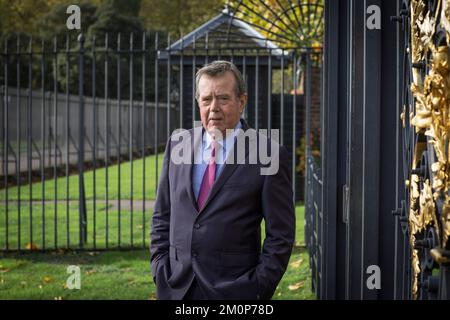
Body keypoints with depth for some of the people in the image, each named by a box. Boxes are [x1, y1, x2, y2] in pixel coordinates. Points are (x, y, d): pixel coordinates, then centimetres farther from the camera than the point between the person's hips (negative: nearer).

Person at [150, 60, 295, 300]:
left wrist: (259, 288, -9)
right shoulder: (177, 144, 6)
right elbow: (162, 216, 11)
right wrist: (160, 270, 3)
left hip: (234, 290, -3)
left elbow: (281, 234, -5)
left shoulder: (268, 154, -7)